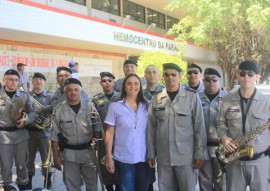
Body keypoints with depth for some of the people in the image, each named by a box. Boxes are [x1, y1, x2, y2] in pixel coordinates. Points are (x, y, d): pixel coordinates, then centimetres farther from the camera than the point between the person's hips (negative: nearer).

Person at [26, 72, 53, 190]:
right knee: (29, 157, 11)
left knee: (46, 157, 7)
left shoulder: (50, 96, 2)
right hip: (30, 130, 1)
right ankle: (28, 181, 24)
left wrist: (41, 108, -22)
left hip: (44, 131, -1)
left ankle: (47, 182, 19)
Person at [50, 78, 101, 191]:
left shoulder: (90, 107, -2)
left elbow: (97, 130, 1)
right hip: (69, 154, 0)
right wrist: (56, 157, -3)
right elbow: (55, 136, -1)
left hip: (88, 152, 1)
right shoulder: (58, 110, -4)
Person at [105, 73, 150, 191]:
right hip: (124, 158, -2)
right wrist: (109, 157, -4)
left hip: (144, 158, 2)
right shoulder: (115, 106, -2)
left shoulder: (147, 106, 5)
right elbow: (109, 133, -1)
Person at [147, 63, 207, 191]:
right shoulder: (156, 99, 5)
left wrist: (199, 153, -5)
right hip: (163, 157, 3)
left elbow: (199, 127, -2)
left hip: (185, 156, -2)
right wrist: (151, 153, 7)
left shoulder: (192, 97, -3)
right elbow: (151, 128, 8)